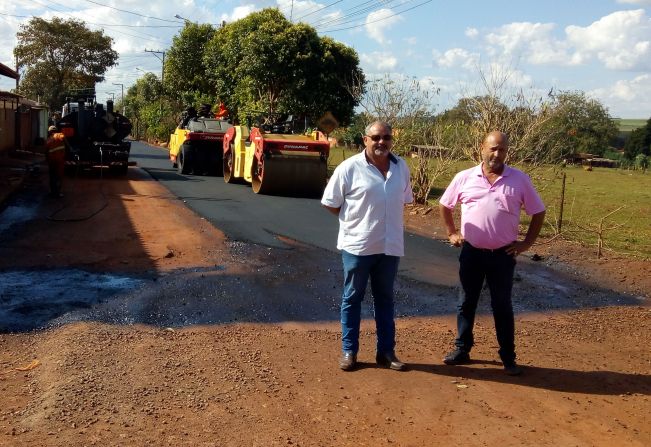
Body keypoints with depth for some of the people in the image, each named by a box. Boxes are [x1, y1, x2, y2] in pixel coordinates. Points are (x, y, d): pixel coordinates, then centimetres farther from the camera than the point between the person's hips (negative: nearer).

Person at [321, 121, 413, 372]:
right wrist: (354, 220, 0)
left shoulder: (401, 167, 5)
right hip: (357, 245, -4)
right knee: (352, 298, 8)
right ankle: (348, 351, 20)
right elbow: (330, 202, -4)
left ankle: (386, 351, 25)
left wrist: (386, 220, 7)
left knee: (385, 299, 14)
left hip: (390, 246, 4)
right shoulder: (349, 168, -10)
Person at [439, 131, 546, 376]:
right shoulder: (464, 178, -2)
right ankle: (462, 350, 25)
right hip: (471, 252, 1)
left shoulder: (520, 180, -4)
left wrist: (527, 243, 0)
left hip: (503, 254, -1)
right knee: (466, 303, 11)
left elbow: (538, 212, 5)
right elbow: (445, 205, 12)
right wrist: (452, 233, 8)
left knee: (502, 306, 8)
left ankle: (508, 358, 19)